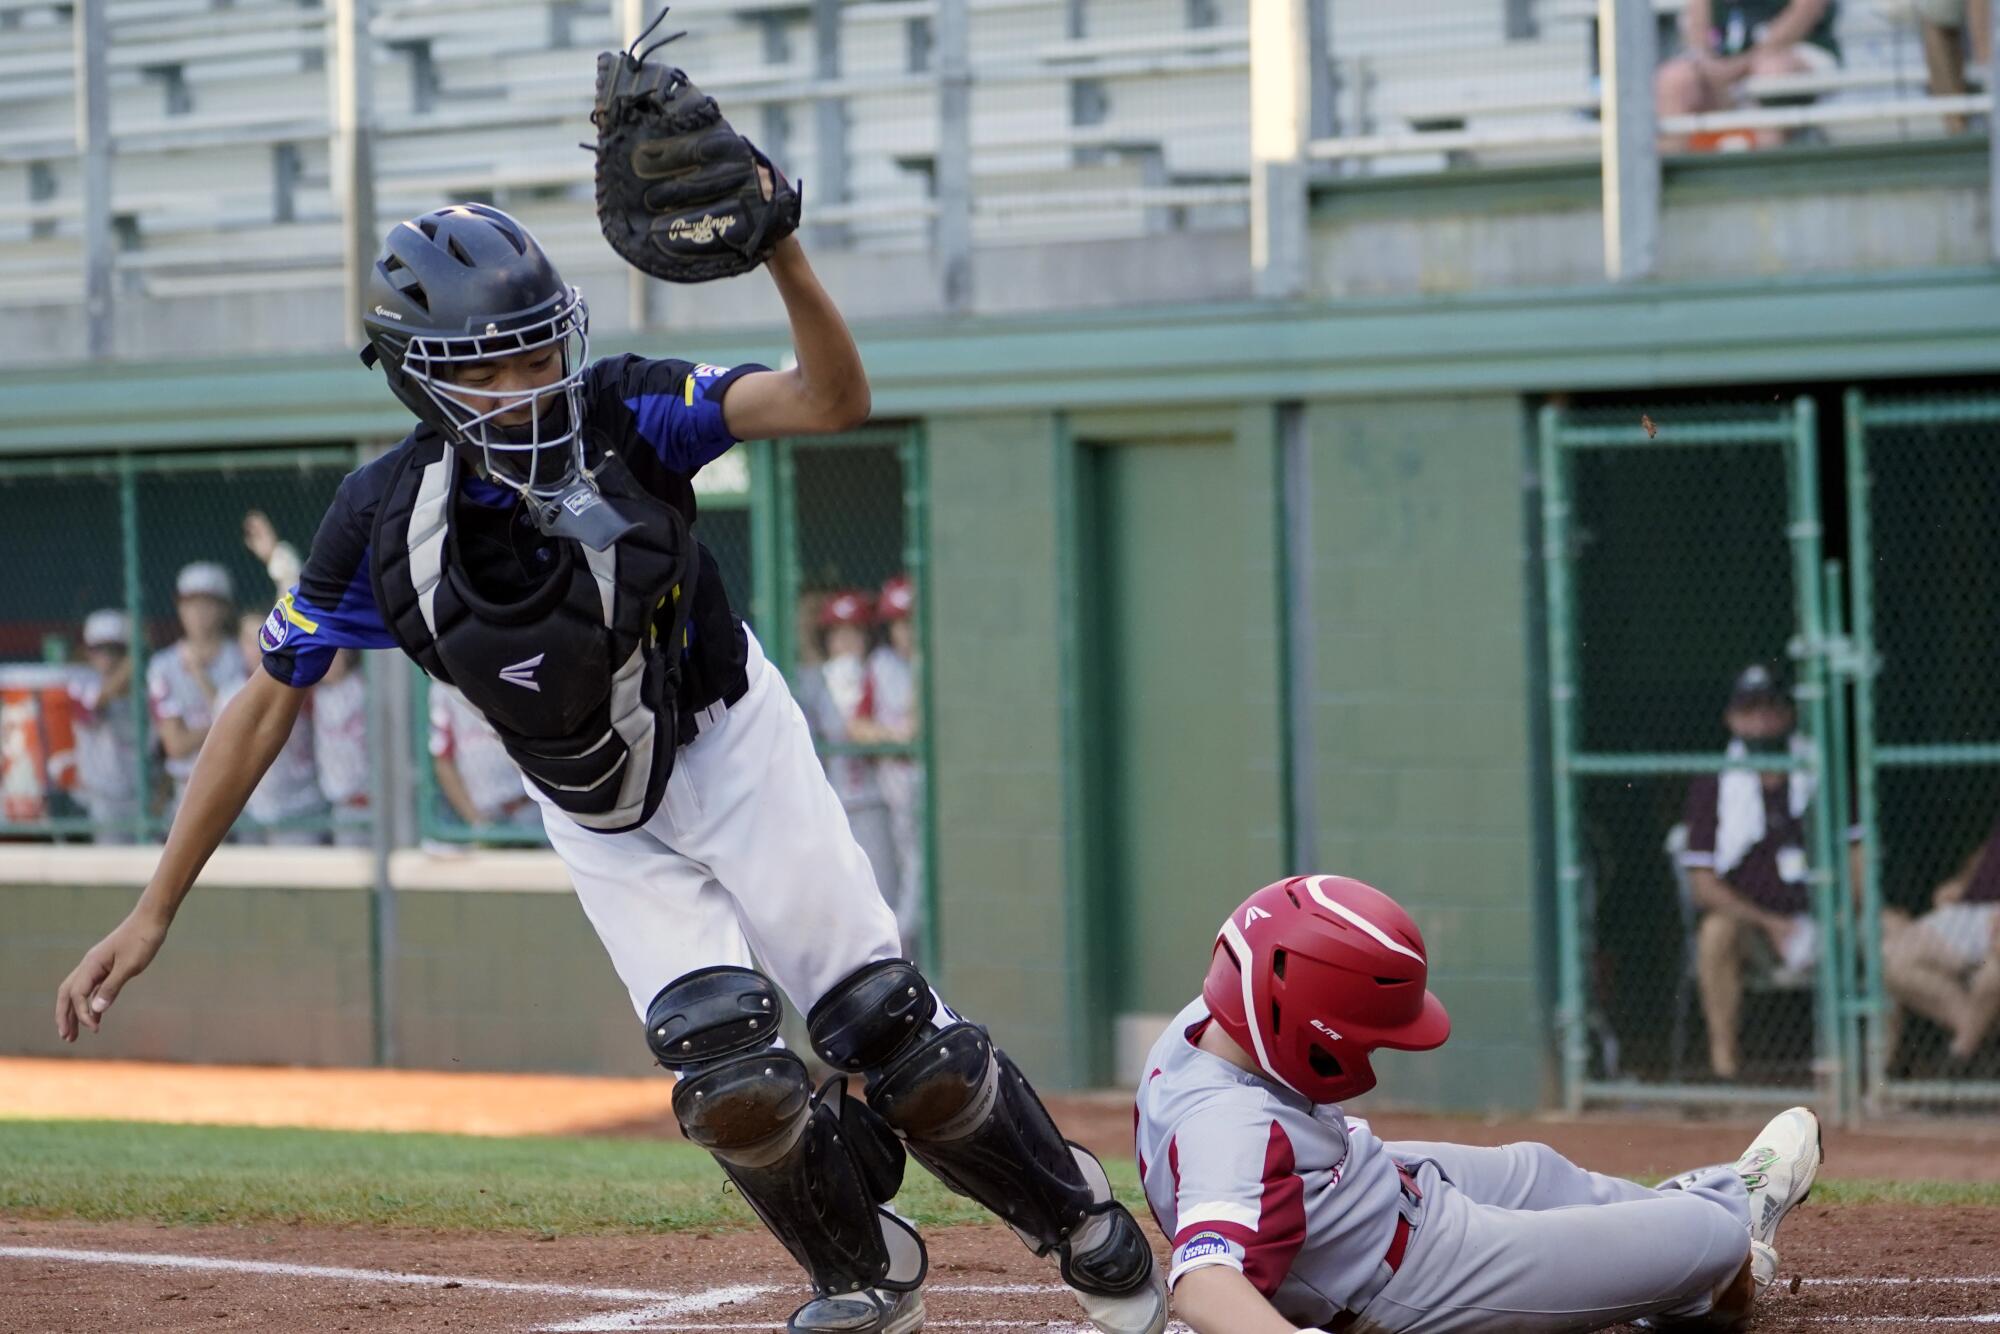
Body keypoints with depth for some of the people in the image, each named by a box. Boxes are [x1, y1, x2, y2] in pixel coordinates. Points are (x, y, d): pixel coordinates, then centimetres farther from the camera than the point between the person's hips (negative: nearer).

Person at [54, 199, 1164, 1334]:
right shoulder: (386, 520, -19)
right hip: (604, 827, 1)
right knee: (733, 1079, -13)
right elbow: (267, 706, -11)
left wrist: (782, 257, -53)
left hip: (736, 751, -1)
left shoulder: (623, 418, -23)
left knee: (897, 1038, -6)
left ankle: (1081, 1221, 20)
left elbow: (834, 400, -34)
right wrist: (154, 913, -11)